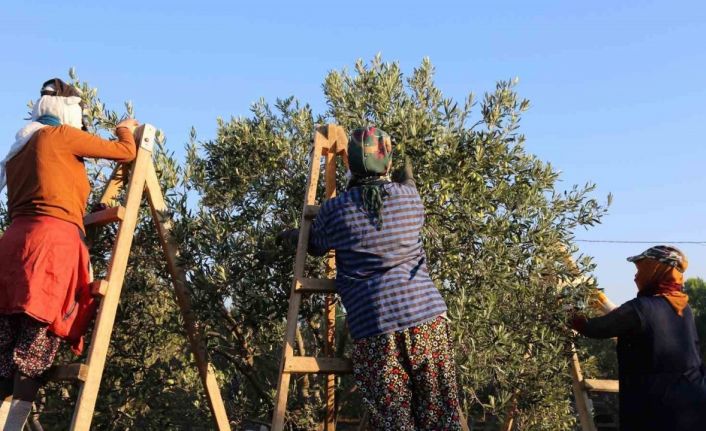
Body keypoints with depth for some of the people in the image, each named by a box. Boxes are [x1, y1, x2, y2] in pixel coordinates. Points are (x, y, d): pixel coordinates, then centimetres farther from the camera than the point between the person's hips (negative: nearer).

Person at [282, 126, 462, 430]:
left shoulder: (333, 210, 4)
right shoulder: (409, 197, 8)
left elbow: (314, 248, 23)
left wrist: (294, 236, 44)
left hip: (374, 323, -2)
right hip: (426, 313, 2)